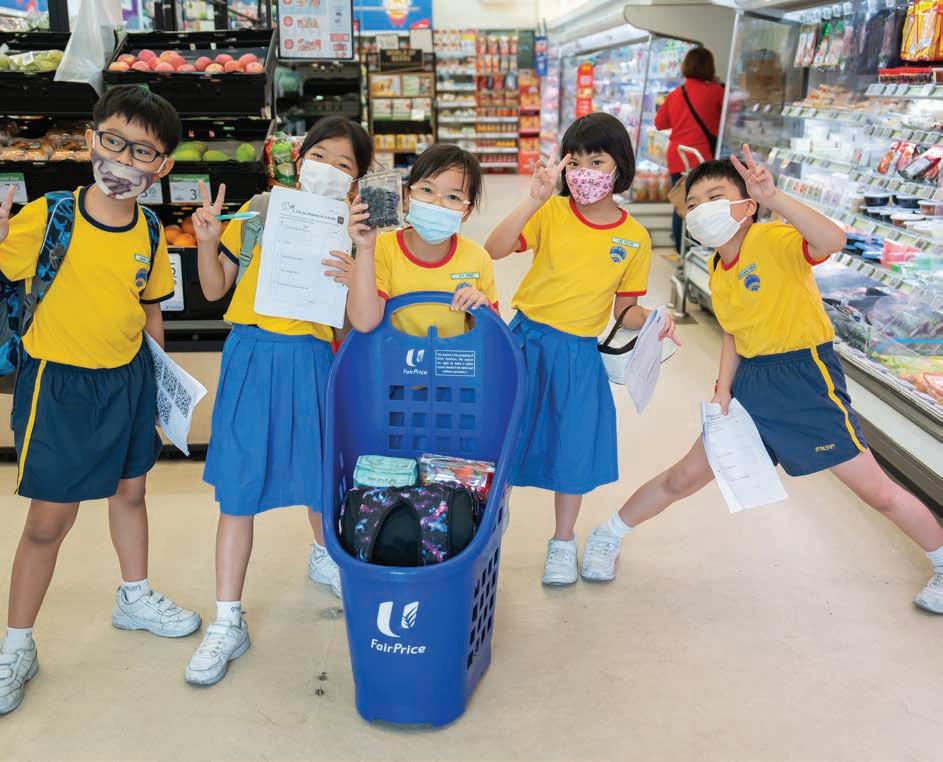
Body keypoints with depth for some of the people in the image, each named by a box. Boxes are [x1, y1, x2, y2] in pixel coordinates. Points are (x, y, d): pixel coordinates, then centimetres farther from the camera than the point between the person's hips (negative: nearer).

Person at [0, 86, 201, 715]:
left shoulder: (151, 233, -2)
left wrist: (158, 382, 13)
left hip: (128, 380, 5)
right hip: (58, 383, -4)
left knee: (130, 490, 20)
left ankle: (135, 597, 44)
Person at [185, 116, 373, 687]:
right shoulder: (260, 211, 2)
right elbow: (215, 288, 7)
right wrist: (207, 242, -9)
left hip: (312, 363, 0)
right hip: (252, 358, 0)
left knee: (321, 472, 15)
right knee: (238, 490, 2)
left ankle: (325, 555, 49)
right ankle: (229, 622, 14)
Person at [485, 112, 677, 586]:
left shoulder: (635, 239, -2)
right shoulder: (552, 212, -7)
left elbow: (625, 309, 5)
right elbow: (494, 250, -21)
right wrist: (533, 200, -30)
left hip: (579, 356, 1)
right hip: (527, 341, -1)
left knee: (573, 452, 11)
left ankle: (563, 544, 33)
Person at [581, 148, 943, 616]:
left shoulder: (774, 240, -17)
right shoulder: (717, 270, 6)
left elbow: (833, 240, -38)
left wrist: (774, 199, -48)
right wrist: (723, 390, 3)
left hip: (806, 375, -5)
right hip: (751, 381, 6)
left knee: (877, 490, 3)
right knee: (685, 476, 9)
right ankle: (609, 537, 26)